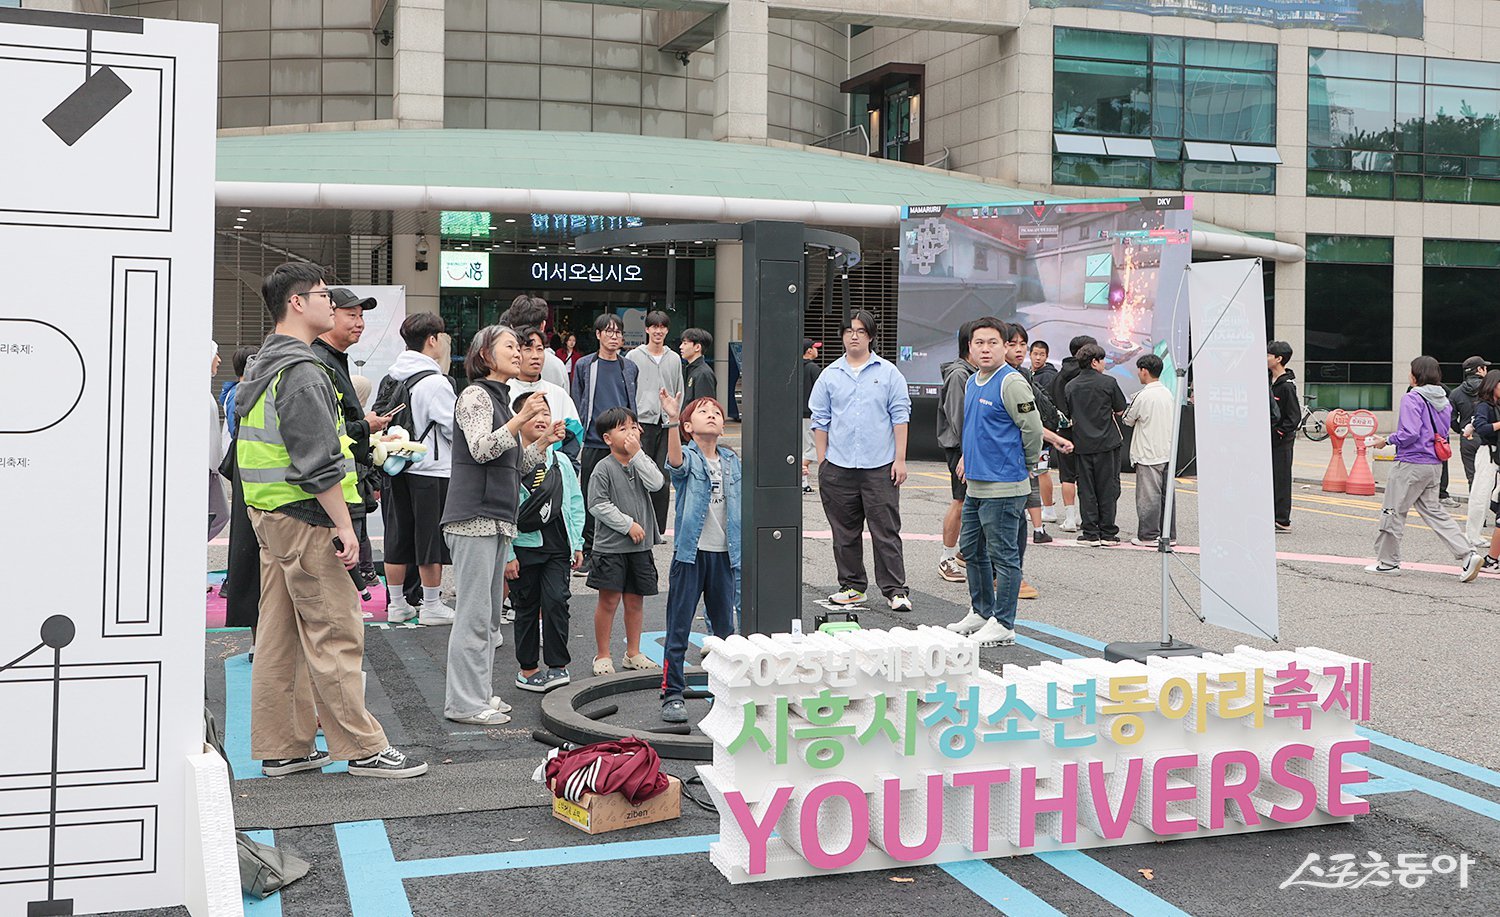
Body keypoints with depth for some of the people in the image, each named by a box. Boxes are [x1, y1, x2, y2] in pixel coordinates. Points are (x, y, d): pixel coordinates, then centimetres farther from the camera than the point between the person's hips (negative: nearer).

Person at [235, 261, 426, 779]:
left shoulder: (262, 366, 16)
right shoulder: (301, 371, -17)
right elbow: (318, 462, -22)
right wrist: (343, 525, -19)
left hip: (268, 516, 10)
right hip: (304, 520, -10)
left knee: (280, 638, 12)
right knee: (335, 634, -4)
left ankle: (281, 748, 19)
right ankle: (362, 749, 2)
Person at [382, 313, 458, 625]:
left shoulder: (392, 378, 7)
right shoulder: (434, 382, -15)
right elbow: (456, 427, -12)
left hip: (399, 469, 7)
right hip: (431, 471, -7)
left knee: (398, 540, 12)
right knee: (432, 542, 2)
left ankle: (397, 604, 20)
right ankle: (432, 607, 10)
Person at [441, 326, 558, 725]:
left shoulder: (500, 398, 21)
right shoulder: (475, 395, -6)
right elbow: (480, 449, -21)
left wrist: (543, 442, 12)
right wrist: (521, 419, -27)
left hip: (497, 518, 10)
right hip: (474, 516, -10)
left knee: (489, 613, 12)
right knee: (474, 613, -9)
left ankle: (480, 692, 19)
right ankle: (464, 702, -5)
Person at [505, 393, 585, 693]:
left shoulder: (561, 462, 6)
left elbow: (575, 504, 13)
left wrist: (577, 544, 9)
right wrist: (507, 554, -10)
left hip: (557, 546, 3)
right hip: (524, 547, -3)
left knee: (556, 600, -8)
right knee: (527, 607, 7)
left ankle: (558, 665, 1)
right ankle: (527, 668, 18)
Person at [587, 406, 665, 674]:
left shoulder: (642, 460, 7)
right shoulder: (604, 468, -8)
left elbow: (656, 483, -11)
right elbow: (598, 505, -13)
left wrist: (637, 453, -14)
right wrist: (628, 524, -14)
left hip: (640, 545, 5)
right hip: (610, 545, -5)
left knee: (635, 600, 11)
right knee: (609, 600, -1)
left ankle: (633, 653, 23)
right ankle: (603, 655, 10)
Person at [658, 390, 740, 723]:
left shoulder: (731, 461, 8)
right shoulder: (689, 458, -6)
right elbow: (676, 461, -31)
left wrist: (742, 552, 11)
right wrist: (673, 419, -46)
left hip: (725, 554, 4)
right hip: (691, 552, -4)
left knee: (725, 627, 13)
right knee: (679, 628, 0)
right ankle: (672, 694, 7)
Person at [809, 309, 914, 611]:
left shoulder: (888, 373, 5)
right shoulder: (829, 376, 10)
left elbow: (900, 416, 3)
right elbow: (820, 421, 12)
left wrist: (900, 460, -3)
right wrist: (822, 462, 6)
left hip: (880, 467, -2)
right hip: (838, 468, 2)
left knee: (886, 532, -2)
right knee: (845, 533, 9)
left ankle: (895, 590, 3)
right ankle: (852, 586, 20)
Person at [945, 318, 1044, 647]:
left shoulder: (1011, 382, -15)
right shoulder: (972, 382, 13)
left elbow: (1033, 429, -13)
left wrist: (1026, 467, -1)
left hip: (1003, 487, -9)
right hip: (976, 484, 10)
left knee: (1003, 556, -2)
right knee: (972, 550, 18)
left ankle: (1003, 625, 6)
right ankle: (981, 613, 31)